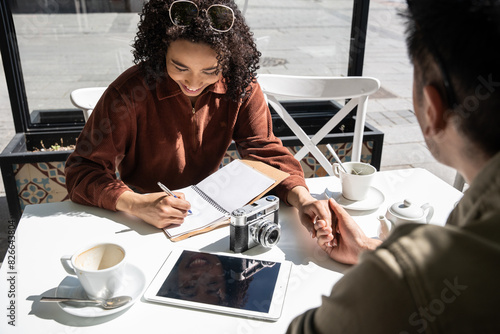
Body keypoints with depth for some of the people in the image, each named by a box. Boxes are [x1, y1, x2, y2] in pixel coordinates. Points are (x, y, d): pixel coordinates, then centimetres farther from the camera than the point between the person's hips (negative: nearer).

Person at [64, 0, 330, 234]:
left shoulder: (240, 87, -12)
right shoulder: (129, 94, -21)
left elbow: (265, 151, -9)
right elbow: (83, 171, -18)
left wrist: (303, 199, -28)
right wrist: (137, 205, -37)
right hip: (143, 226, -2)